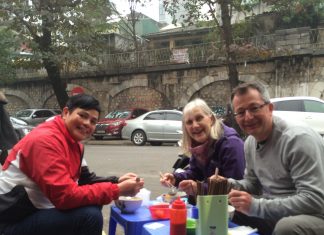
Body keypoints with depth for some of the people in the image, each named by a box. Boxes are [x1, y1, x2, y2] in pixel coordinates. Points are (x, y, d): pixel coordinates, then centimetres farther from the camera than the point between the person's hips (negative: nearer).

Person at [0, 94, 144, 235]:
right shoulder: (46, 140, -23)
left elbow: (85, 179, 10)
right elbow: (66, 196, -28)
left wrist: (117, 182, -6)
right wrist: (117, 190, -23)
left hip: (35, 210, 9)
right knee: (89, 215, -23)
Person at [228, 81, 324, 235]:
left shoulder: (299, 138, -22)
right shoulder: (250, 143, 5)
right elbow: (253, 182, 17)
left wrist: (256, 206, -30)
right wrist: (231, 185, -6)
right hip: (273, 213, 8)